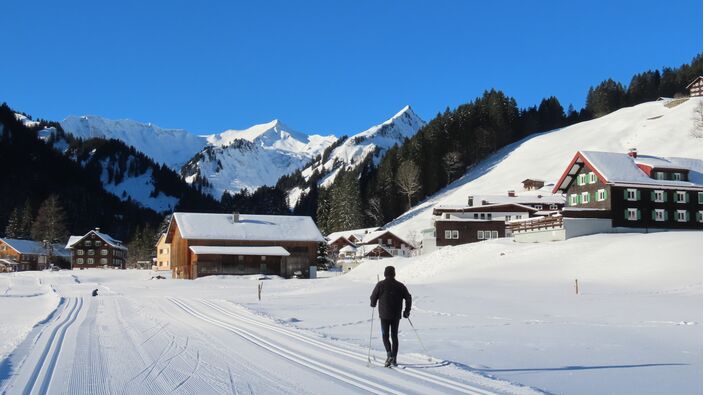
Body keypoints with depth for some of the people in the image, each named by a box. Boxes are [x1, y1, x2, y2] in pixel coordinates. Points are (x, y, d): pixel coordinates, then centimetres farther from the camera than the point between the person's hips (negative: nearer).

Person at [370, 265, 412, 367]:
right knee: (394, 336, 12)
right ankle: (394, 359, 11)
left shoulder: (380, 284, -4)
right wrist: (407, 311, 11)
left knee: (385, 335, 8)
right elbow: (408, 297, 0)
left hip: (384, 315, -2)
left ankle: (389, 353, -16)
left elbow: (373, 297, -1)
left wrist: (373, 304, 21)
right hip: (396, 316, 2)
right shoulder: (400, 285, 3)